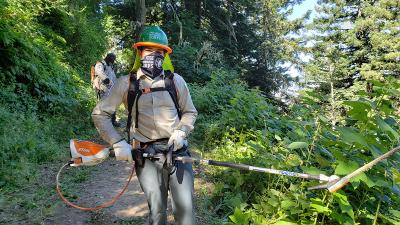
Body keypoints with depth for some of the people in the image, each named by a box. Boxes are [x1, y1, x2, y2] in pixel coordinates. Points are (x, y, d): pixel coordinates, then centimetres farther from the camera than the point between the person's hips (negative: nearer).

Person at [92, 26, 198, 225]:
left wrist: (180, 132, -5)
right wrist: (117, 144, -4)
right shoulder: (127, 83, 2)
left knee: (185, 208, -2)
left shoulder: (175, 81, 5)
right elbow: (99, 114, 5)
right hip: (146, 156, 0)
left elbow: (190, 112, 14)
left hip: (177, 151, 1)